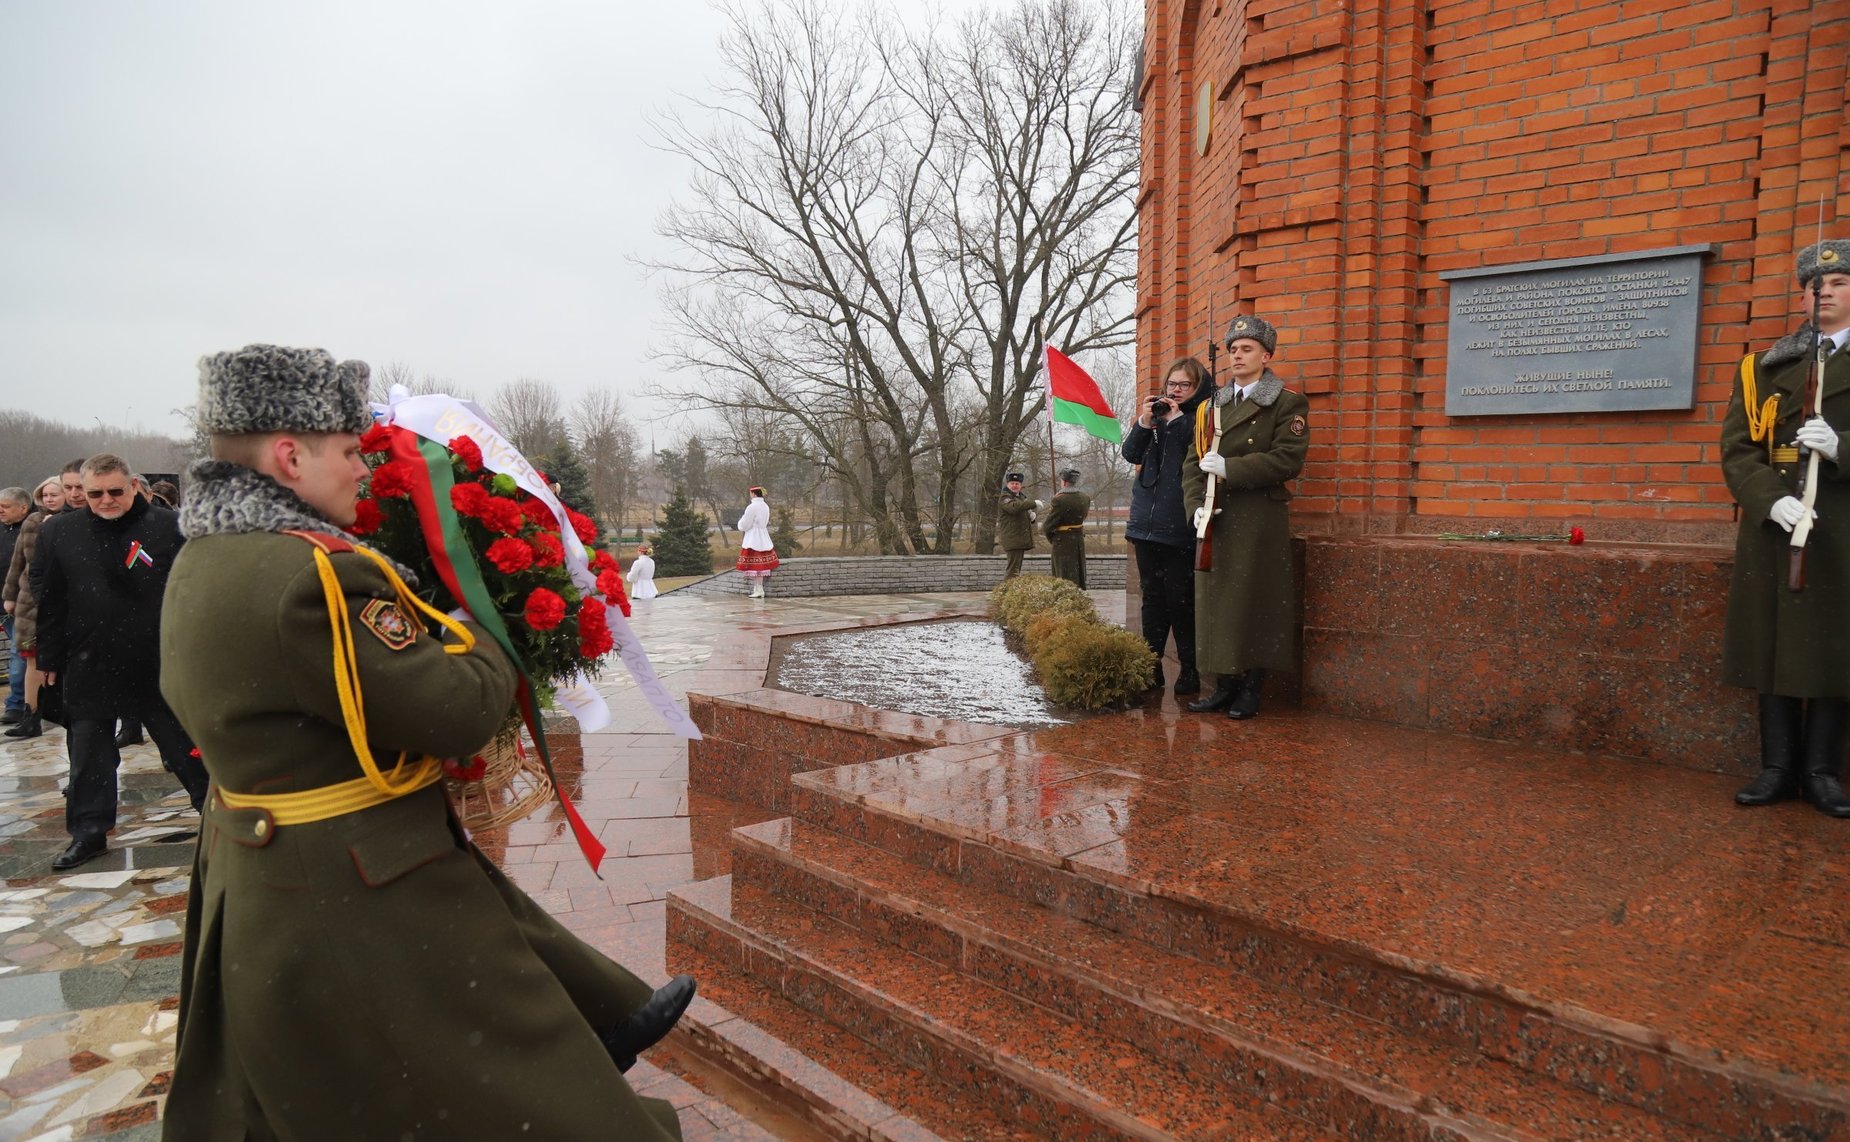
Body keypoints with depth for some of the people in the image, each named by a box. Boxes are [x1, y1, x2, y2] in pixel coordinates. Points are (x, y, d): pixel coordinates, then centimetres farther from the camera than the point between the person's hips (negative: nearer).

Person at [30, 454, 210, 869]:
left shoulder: (168, 527, -5)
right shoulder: (58, 533, 3)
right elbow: (48, 603, 7)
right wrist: (49, 660, 6)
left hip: (160, 665, -3)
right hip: (88, 668, 3)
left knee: (186, 750, 8)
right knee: (88, 755, 13)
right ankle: (89, 832, 27)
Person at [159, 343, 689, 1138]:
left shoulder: (202, 564, 5)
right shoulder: (311, 576, -28)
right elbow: (462, 714, -26)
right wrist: (486, 635, -6)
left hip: (257, 893, 10)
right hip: (358, 906, -10)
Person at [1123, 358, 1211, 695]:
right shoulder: (1155, 413, 14)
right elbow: (1131, 454, 6)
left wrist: (1178, 419, -16)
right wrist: (1144, 423, -9)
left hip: (1180, 525, -5)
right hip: (1147, 521, 5)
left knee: (1180, 600, -4)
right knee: (1152, 597, 10)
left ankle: (1189, 671, 6)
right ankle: (1151, 669, 17)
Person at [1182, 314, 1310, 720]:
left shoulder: (1288, 403, 1)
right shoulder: (1210, 406, 16)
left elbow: (1288, 459, -12)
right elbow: (1193, 462, 11)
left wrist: (1229, 467, -16)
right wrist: (1196, 505, -6)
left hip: (1260, 522, -5)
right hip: (1214, 521, 5)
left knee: (1255, 604, -1)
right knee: (1214, 603, 5)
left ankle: (1251, 691, 10)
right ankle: (1224, 686, 15)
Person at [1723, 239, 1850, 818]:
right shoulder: (1765, 366, 10)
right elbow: (1737, 448, 1)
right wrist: (1772, 500, -14)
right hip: (1772, 522, 1)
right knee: (1774, 641, 3)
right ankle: (1778, 766, 12)